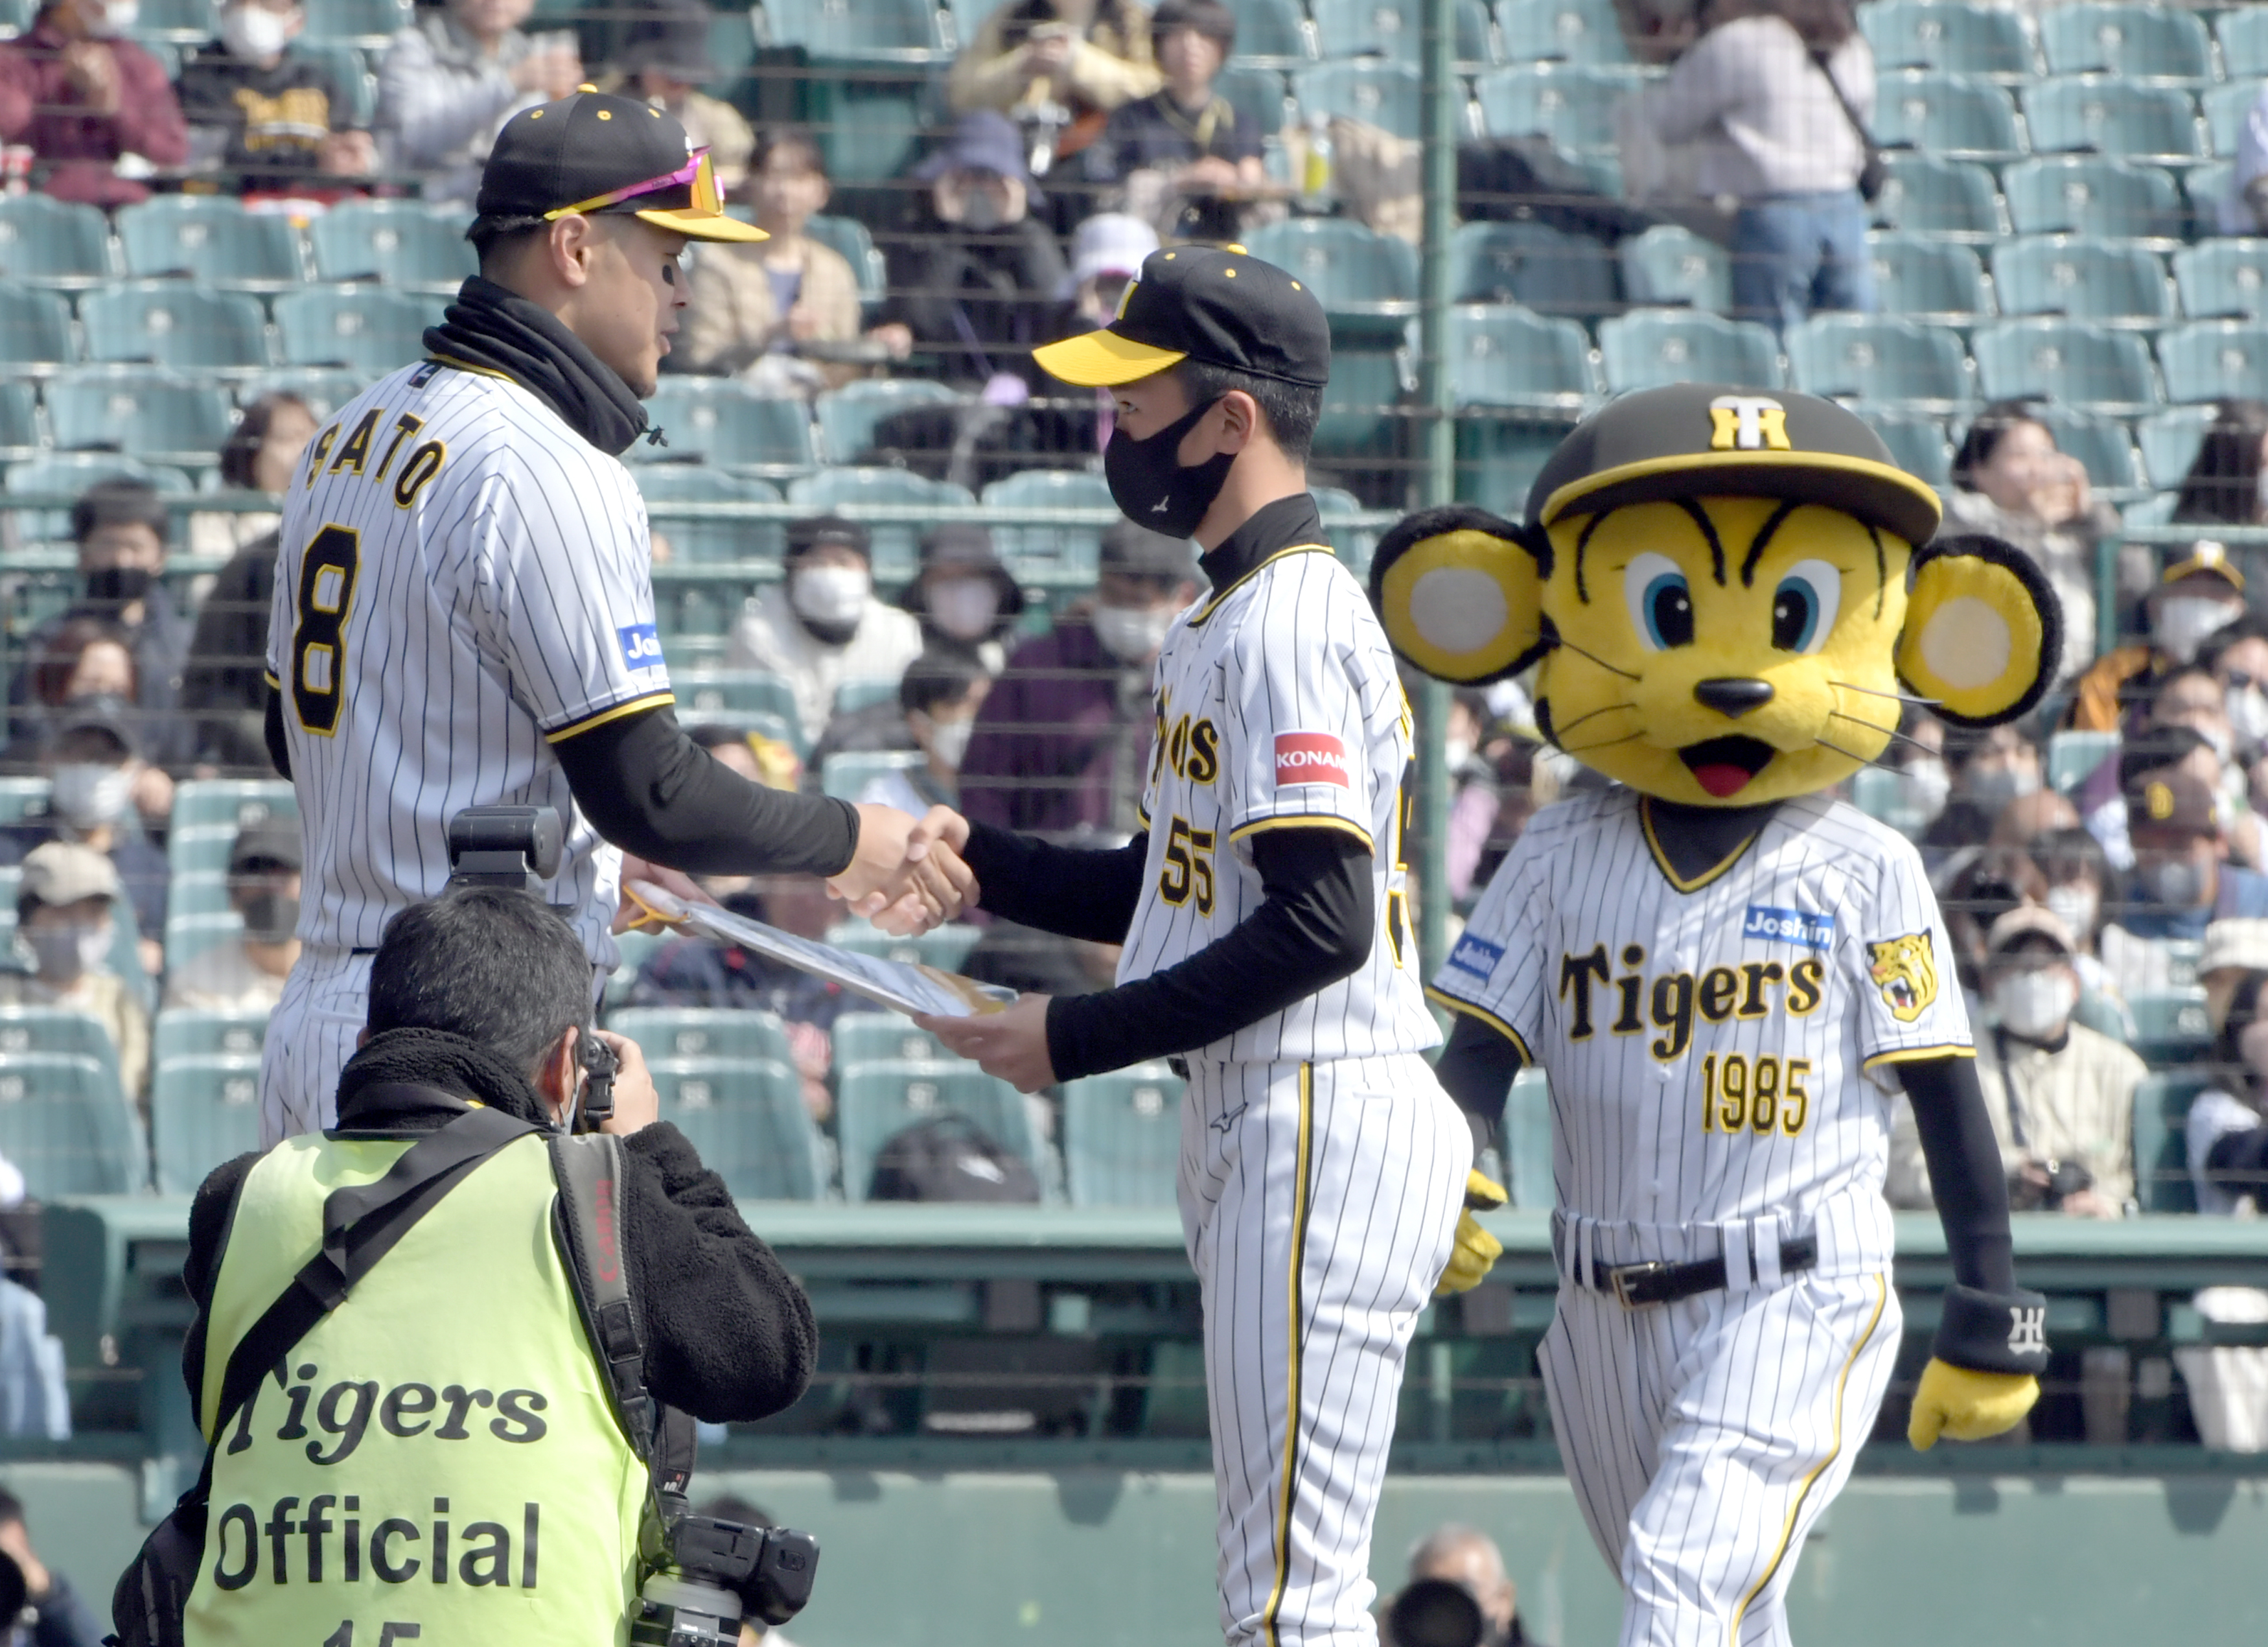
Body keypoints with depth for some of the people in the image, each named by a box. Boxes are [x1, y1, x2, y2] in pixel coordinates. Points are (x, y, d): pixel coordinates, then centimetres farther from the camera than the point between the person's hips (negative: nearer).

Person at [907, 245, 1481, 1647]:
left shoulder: (1289, 624, -15)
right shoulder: (1228, 619, 18)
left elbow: (1321, 922, -22)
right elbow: (1188, 887, 24)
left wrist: (1080, 1037, -17)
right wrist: (979, 859, 13)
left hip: (1327, 1127, -11)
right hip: (1260, 1127, 11)